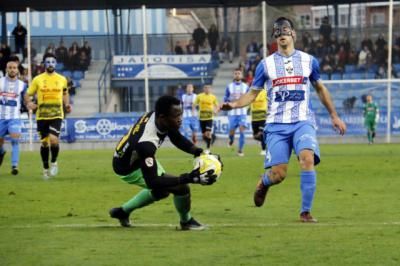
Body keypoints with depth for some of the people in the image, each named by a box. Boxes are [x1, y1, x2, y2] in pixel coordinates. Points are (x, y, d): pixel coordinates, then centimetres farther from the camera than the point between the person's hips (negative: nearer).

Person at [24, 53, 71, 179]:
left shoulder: (62, 79, 6)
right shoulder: (37, 79, 2)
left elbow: (65, 94, 21)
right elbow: (27, 95, 6)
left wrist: (67, 104, 3)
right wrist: (29, 103, -15)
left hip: (57, 115, -1)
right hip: (41, 116, 1)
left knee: (54, 140, -19)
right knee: (44, 142, 7)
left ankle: (54, 162, 8)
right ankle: (45, 168, 25)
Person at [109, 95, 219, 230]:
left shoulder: (156, 115, -20)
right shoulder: (146, 143, -43)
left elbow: (177, 139, 0)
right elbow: (153, 182, -41)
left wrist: (200, 152, -15)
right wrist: (190, 178, -47)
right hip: (129, 169, -8)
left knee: (161, 190, 32)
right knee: (182, 188, -17)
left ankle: (123, 211, 48)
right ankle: (186, 221, 13)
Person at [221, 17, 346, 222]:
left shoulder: (308, 61, 8)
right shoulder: (266, 64, 5)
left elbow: (320, 89, 21)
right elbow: (252, 93, 9)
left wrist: (334, 116, 22)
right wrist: (234, 104, -10)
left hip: (303, 122, 0)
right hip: (277, 125, 0)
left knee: (307, 158, -26)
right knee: (278, 174, -8)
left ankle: (306, 211, -17)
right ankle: (264, 182, 31)